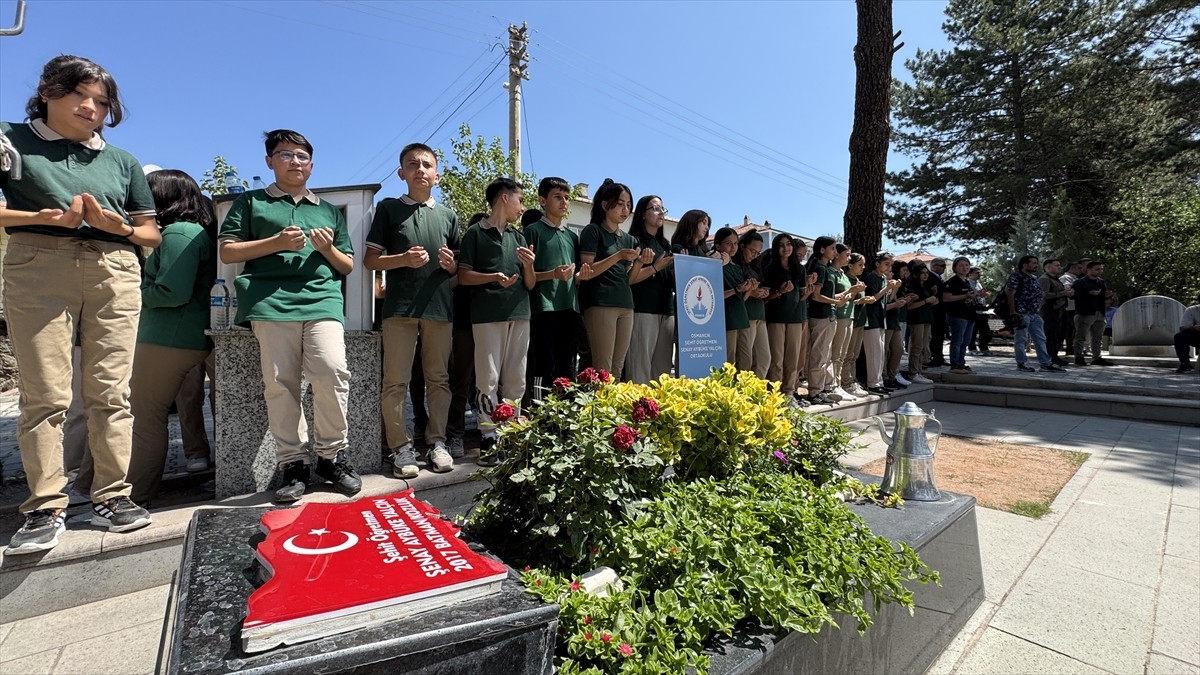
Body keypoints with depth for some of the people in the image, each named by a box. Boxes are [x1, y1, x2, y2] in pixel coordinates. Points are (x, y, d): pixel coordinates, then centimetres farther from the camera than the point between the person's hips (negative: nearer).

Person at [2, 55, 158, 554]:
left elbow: (152, 233, 16)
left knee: (111, 392, -1)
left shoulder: (122, 162, 20)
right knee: (45, 395, -5)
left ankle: (111, 497, 5)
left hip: (114, 274, 2)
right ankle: (45, 509, 2)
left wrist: (119, 227, -3)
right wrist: (45, 218, -12)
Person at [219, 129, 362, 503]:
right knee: (280, 383, -7)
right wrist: (277, 242, -3)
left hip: (323, 300, 1)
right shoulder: (251, 202, 20)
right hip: (271, 301, -1)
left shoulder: (330, 211, 26)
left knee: (332, 371, -19)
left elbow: (348, 266, 24)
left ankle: (331, 455, -4)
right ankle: (293, 464, 4)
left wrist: (328, 249, 3)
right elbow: (227, 251, 10)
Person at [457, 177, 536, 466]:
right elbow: (464, 276, -2)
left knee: (515, 381, 6)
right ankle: (489, 440, 3)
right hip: (487, 315, -5)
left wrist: (528, 265, -5)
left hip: (519, 314, 5)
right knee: (488, 380, -4)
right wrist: (493, 277, -17)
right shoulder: (476, 232, 4)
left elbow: (530, 284, 15)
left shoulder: (519, 237, 18)